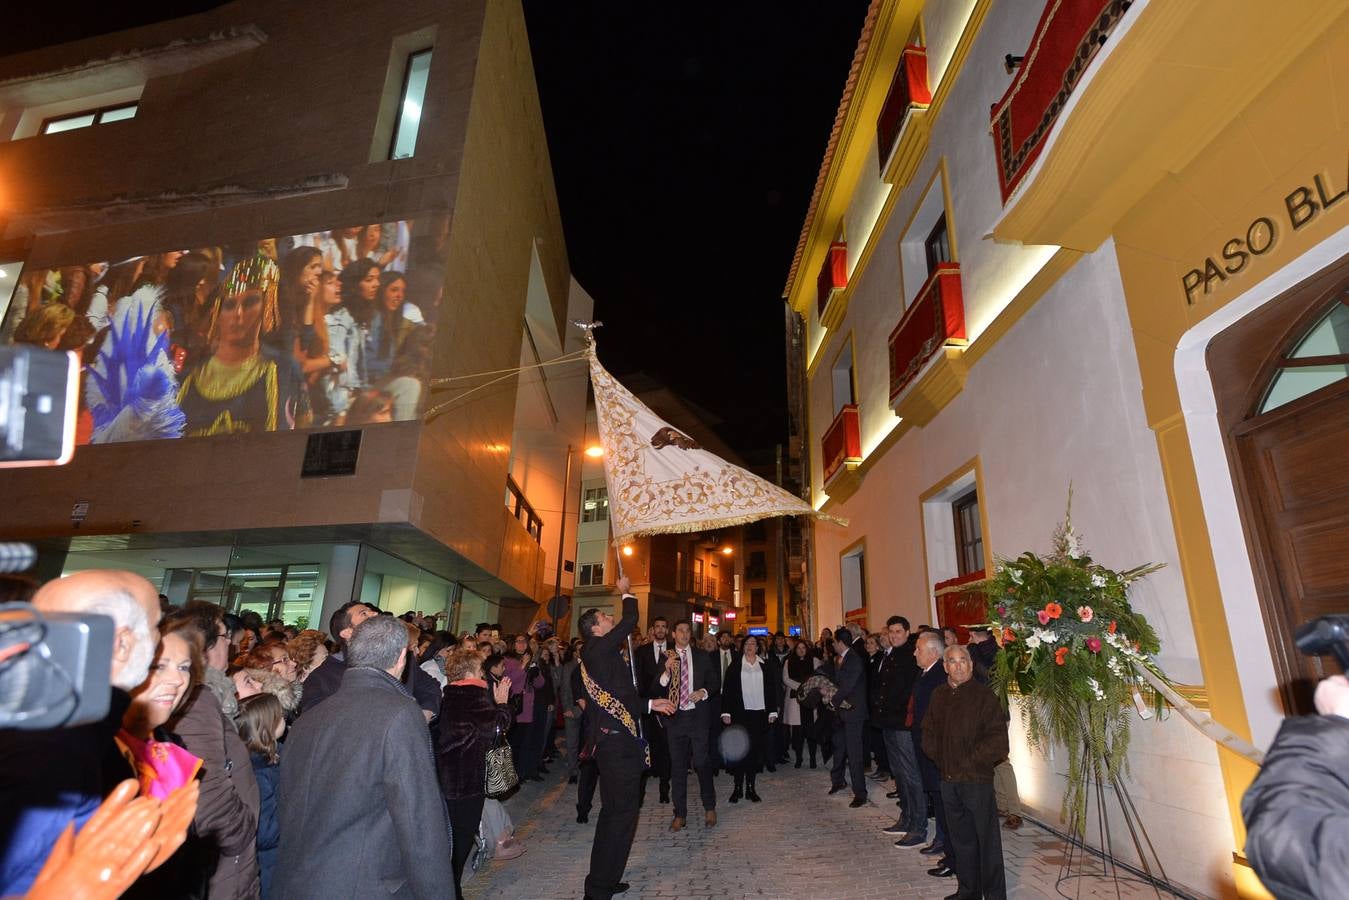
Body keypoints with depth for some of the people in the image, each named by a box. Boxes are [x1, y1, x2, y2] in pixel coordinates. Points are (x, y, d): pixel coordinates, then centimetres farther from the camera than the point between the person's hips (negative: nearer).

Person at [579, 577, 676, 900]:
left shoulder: (597, 655, 15)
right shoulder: (599, 649, -14)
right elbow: (630, 621, -15)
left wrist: (650, 704, 21)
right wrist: (626, 593, 2)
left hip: (610, 741, 10)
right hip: (618, 742, -10)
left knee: (613, 812, 19)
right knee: (622, 813, -3)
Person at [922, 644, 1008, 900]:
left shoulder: (984, 695, -10)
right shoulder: (939, 695, 7)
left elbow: (997, 739, -13)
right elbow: (929, 734, 15)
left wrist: (970, 762, -10)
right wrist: (941, 758, 3)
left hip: (977, 779, -5)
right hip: (948, 778, 5)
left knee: (987, 839, 3)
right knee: (961, 838, 16)